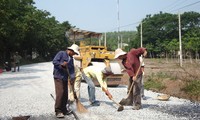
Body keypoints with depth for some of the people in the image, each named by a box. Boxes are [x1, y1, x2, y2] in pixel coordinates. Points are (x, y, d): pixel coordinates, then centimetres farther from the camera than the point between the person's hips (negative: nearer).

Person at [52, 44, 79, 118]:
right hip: (58, 77, -8)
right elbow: (54, 61, -13)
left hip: (65, 78, 8)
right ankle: (58, 111, -8)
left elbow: (72, 69, 10)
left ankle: (63, 109, 21)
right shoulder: (61, 53, -4)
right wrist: (61, 64, -28)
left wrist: (72, 78, -5)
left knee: (65, 94, 9)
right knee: (60, 93, -13)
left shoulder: (71, 59, 17)